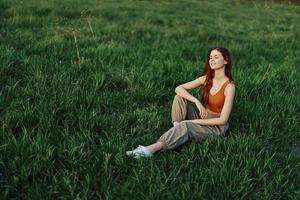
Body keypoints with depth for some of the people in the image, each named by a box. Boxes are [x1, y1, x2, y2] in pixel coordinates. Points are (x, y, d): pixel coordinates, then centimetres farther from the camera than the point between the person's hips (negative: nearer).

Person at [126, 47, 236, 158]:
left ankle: (152, 149, -42)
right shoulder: (207, 78, -1)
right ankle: (176, 130, -25)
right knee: (180, 96, -17)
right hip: (201, 117, 6)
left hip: (216, 126, -6)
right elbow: (178, 89, -10)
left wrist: (194, 122, -20)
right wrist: (197, 102, -26)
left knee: (185, 126, -35)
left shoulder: (229, 87, -18)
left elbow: (223, 120, -21)